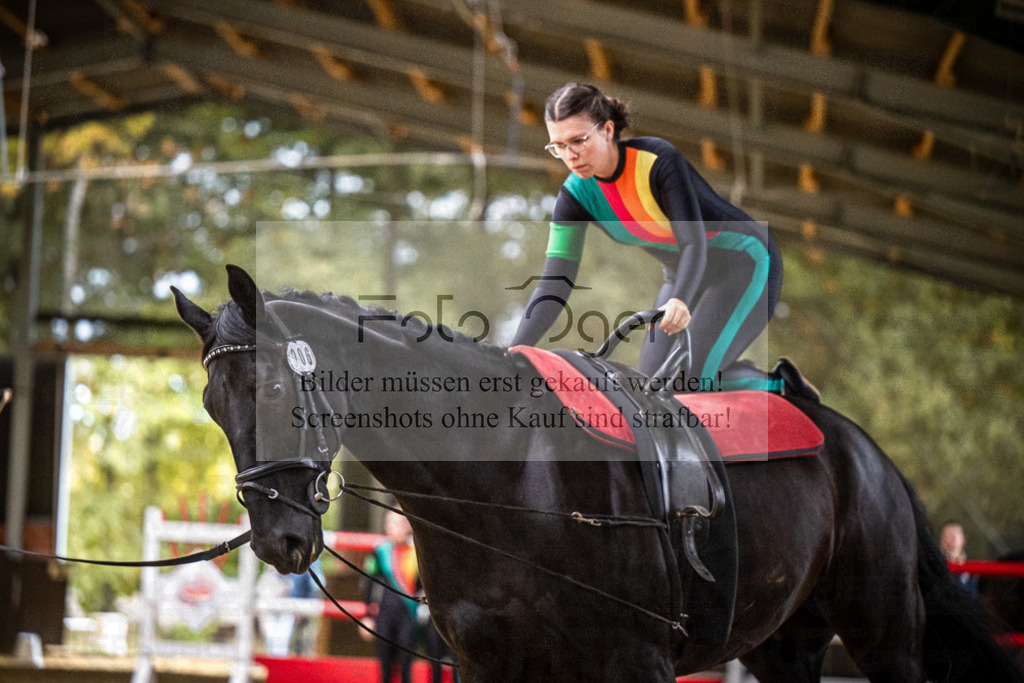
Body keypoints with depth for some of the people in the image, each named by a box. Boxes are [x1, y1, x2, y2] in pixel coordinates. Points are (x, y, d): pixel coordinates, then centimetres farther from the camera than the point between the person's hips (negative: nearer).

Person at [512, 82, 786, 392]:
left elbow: (694, 243, -35)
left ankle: (771, 387, 6)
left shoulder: (659, 160, -28)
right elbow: (554, 283, -15)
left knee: (689, 377, -22)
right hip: (685, 276, 7)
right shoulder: (576, 195, -13)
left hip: (744, 262, -7)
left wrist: (680, 301, -55)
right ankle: (775, 387, 13)